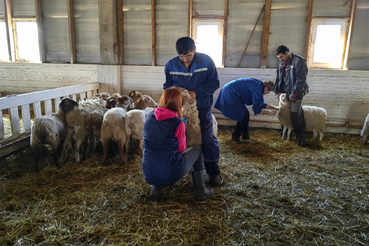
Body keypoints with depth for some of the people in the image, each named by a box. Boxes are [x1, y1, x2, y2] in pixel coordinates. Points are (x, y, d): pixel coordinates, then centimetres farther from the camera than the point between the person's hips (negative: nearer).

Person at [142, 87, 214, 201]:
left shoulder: (149, 117, 1)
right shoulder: (178, 123, -14)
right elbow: (181, 149, 0)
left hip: (149, 175, 5)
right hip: (171, 175, -5)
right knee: (197, 151, 18)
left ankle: (155, 187, 24)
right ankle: (200, 191, 21)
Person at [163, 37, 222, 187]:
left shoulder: (206, 61, -12)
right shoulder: (171, 65, -6)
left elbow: (214, 83, -11)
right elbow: (168, 85, 4)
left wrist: (196, 93, -23)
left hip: (202, 108, -2)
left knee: (208, 139, 1)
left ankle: (213, 172, 18)